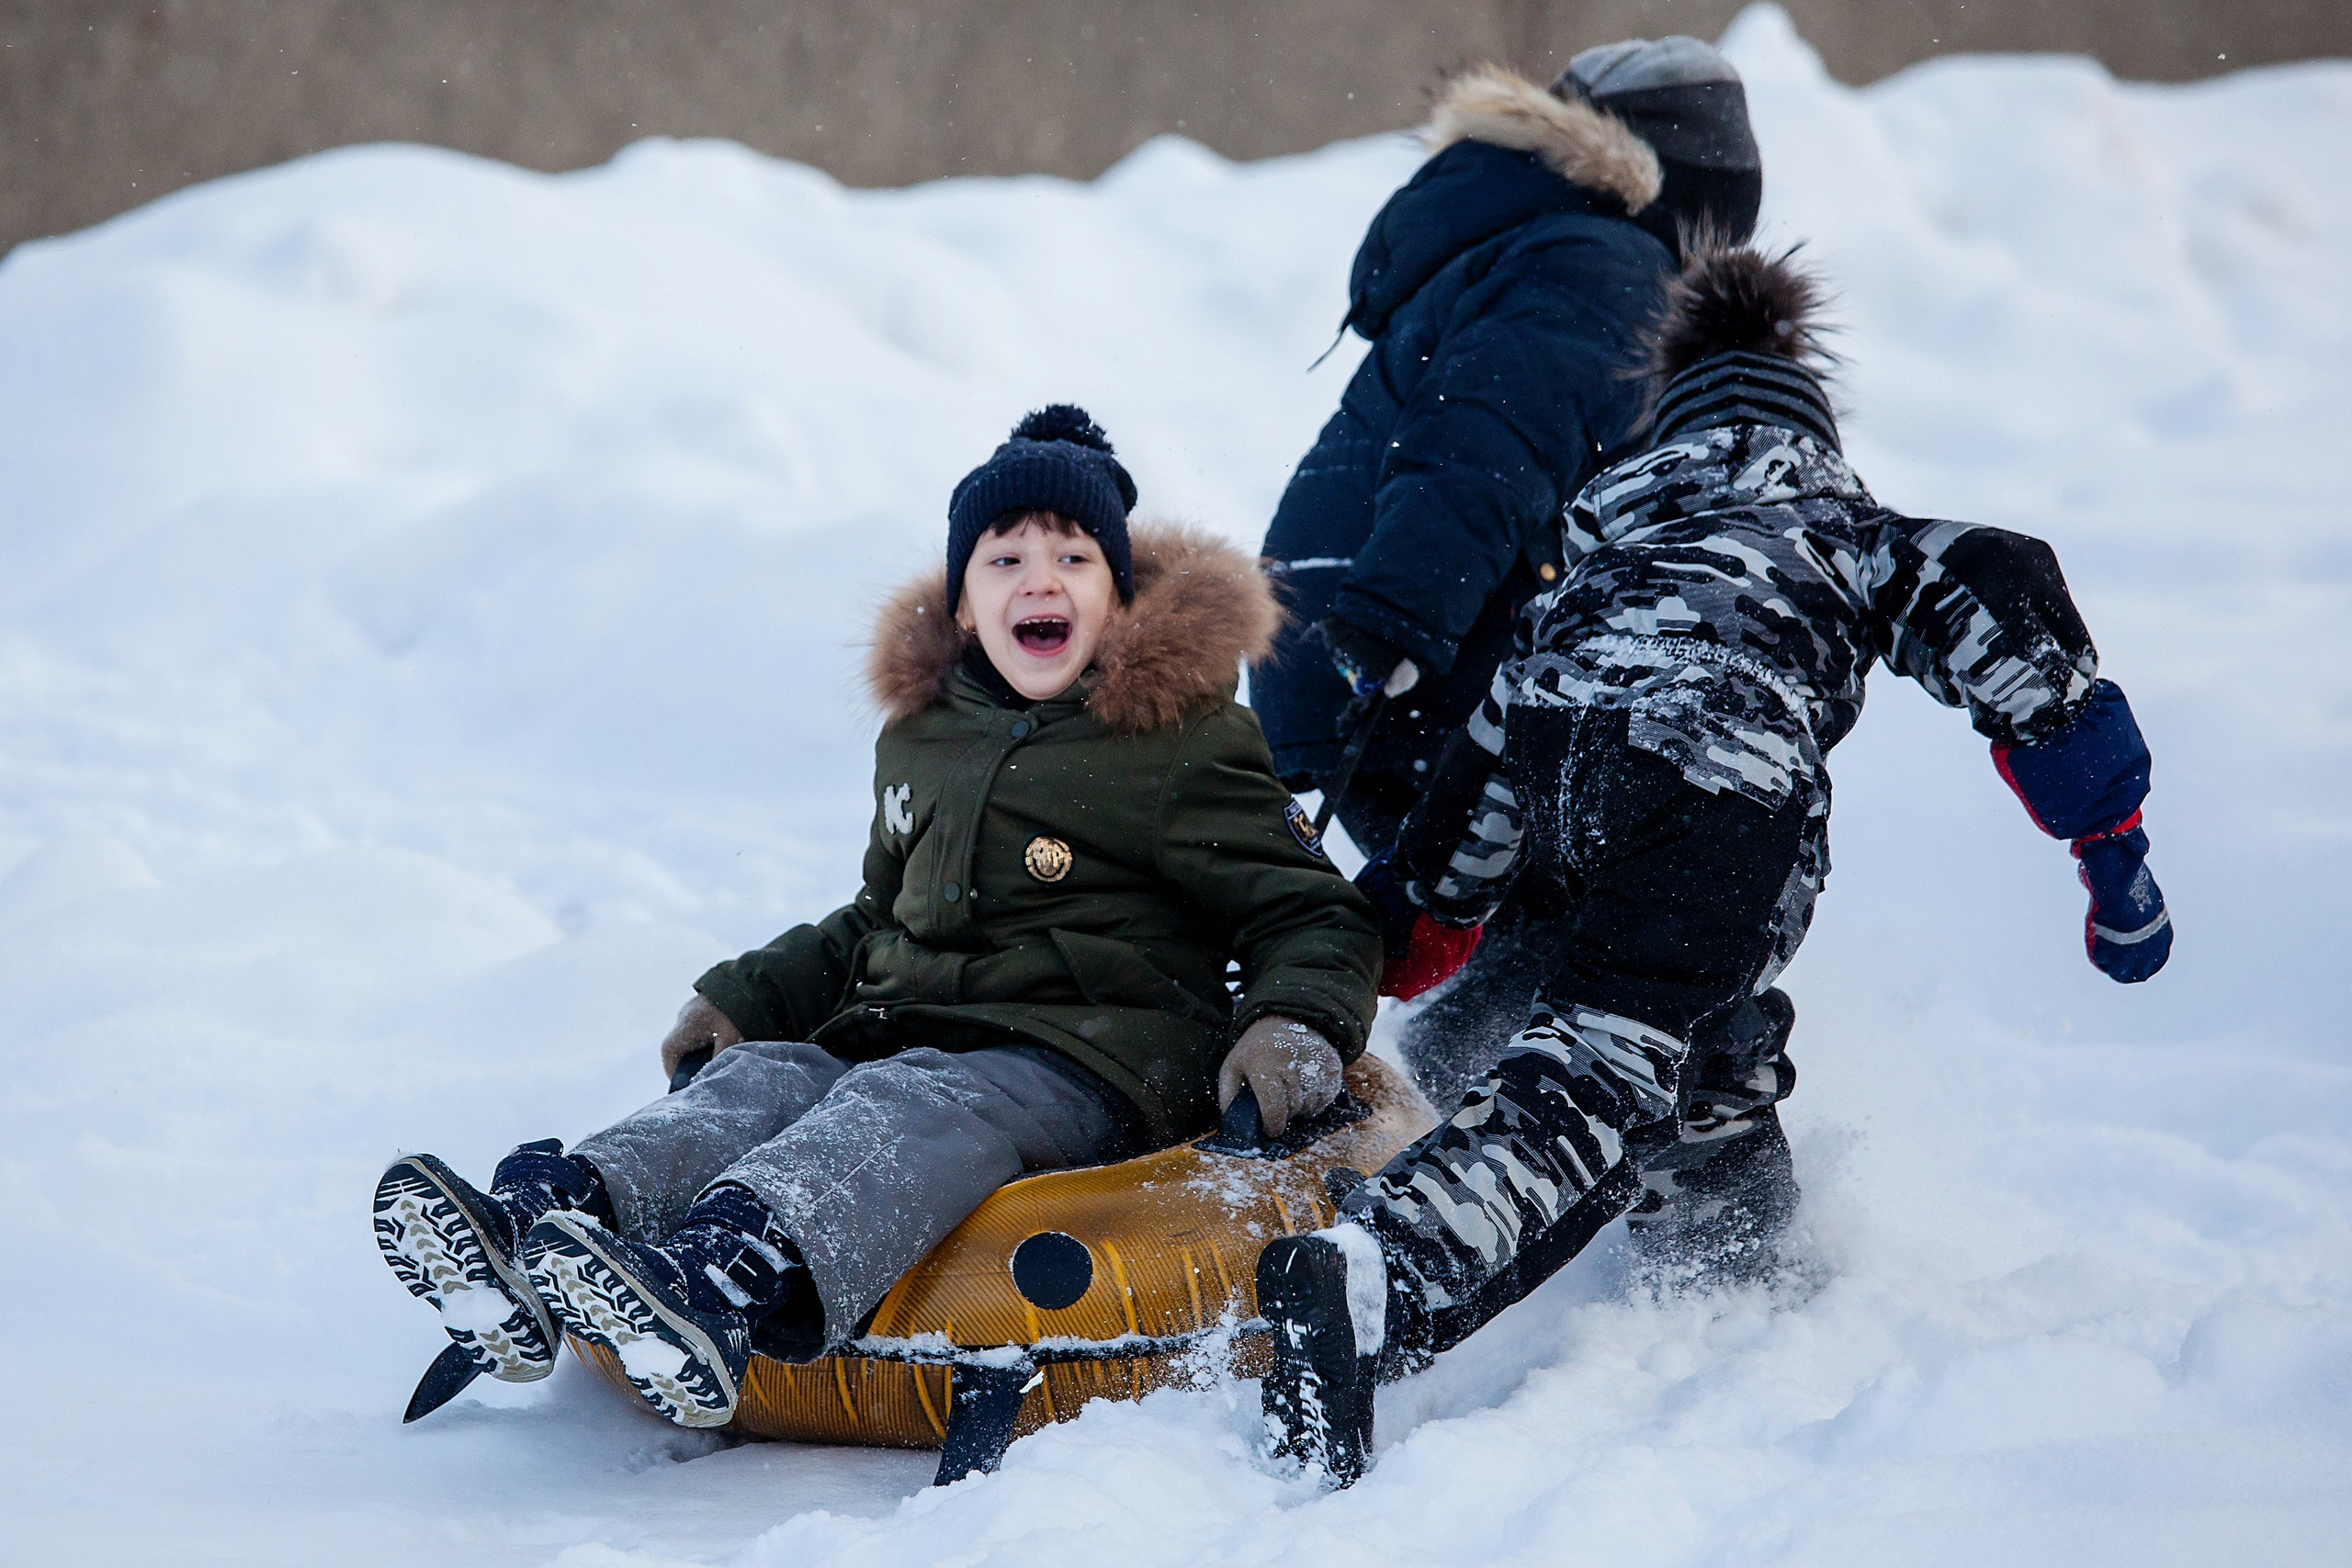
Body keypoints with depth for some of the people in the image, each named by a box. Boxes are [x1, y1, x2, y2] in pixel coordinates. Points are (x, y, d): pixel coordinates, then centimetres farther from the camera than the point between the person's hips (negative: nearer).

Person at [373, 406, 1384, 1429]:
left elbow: (1317, 916, 4)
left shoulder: (1183, 747, 4)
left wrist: (1297, 1024, -16)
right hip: (903, 1033, 6)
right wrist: (748, 997, 26)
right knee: (759, 1081, -24)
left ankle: (726, 1286, -67)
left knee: (906, 1110, -36)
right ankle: (534, 1230, -53)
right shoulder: (919, 740, 23)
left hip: (1090, 1069, -6)